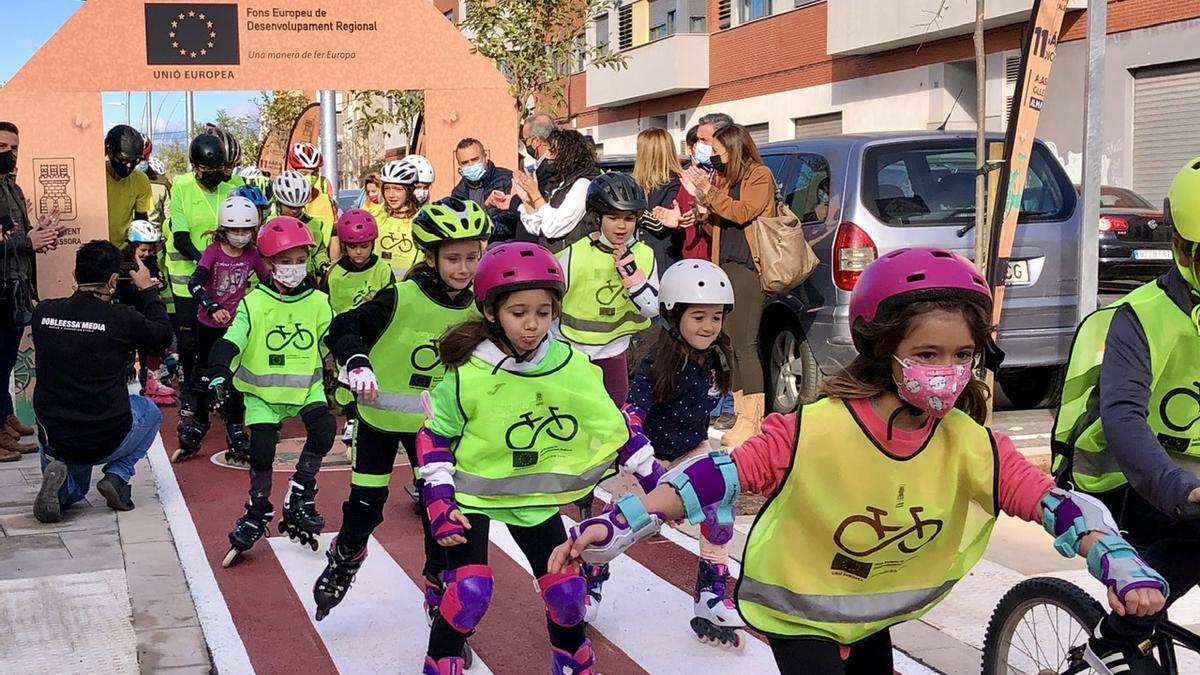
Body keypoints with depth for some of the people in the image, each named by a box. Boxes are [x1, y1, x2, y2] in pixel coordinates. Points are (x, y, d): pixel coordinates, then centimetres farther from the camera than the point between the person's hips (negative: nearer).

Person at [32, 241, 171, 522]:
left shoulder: (42, 312, -6)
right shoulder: (123, 319, -16)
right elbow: (163, 335, 3)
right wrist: (148, 289, 14)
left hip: (53, 439, 3)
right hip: (106, 440, -3)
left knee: (74, 489, 36)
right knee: (149, 411, 32)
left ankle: (59, 476, -2)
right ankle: (117, 475, 9)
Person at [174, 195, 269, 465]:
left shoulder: (252, 254, -4)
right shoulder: (213, 251, -13)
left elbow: (268, 282, 5)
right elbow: (195, 283, -26)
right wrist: (212, 307, -39)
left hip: (237, 324, 2)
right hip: (209, 324, -1)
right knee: (205, 376, 11)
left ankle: (236, 433, 15)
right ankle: (198, 424, 28)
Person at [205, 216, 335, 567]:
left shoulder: (318, 302, 1)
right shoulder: (254, 303, -7)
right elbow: (230, 342, -13)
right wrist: (218, 374, -28)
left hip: (306, 387, 2)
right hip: (262, 391, -2)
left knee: (324, 427, -22)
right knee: (261, 450, -10)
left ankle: (300, 497, -4)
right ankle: (257, 512, 15)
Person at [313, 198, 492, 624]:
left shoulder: (473, 309, -5)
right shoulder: (401, 298, -23)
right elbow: (344, 329, -24)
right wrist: (357, 363, -41)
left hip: (430, 423, 4)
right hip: (380, 417, -3)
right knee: (366, 506, 6)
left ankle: (438, 583, 21)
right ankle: (344, 560, 36)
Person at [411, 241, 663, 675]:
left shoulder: (573, 367, -14)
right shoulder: (468, 375, -21)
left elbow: (614, 426, -2)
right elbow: (434, 436, -9)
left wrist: (655, 477, -1)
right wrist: (439, 501, -16)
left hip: (535, 496, 3)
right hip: (472, 493, -3)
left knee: (566, 588, 6)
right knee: (471, 588, -15)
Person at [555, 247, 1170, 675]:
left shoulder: (971, 444, -19)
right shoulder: (816, 430, -31)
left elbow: (1050, 501, -22)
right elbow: (724, 475, -31)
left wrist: (1122, 567, -39)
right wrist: (618, 525, -37)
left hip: (874, 613, 5)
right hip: (797, 608, -5)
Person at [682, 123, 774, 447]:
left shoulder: (759, 176, -1)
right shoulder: (727, 178, 21)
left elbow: (742, 213, -15)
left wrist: (709, 192, -13)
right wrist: (702, 196, 4)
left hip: (747, 267, -8)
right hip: (726, 266, 8)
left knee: (744, 343, -11)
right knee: (732, 343, 7)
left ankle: (752, 419, -9)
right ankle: (740, 412, 11)